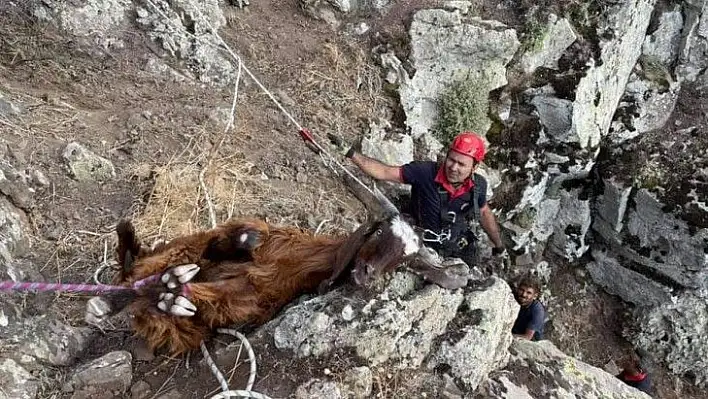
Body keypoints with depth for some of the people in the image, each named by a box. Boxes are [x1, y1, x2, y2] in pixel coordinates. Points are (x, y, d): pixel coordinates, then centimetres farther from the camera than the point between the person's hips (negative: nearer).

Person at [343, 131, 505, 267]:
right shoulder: (426, 172, -26)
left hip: (461, 253, 4)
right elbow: (385, 172, -24)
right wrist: (354, 155, -38)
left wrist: (499, 245, 19)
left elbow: (484, 213, 6)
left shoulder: (478, 185, -14)